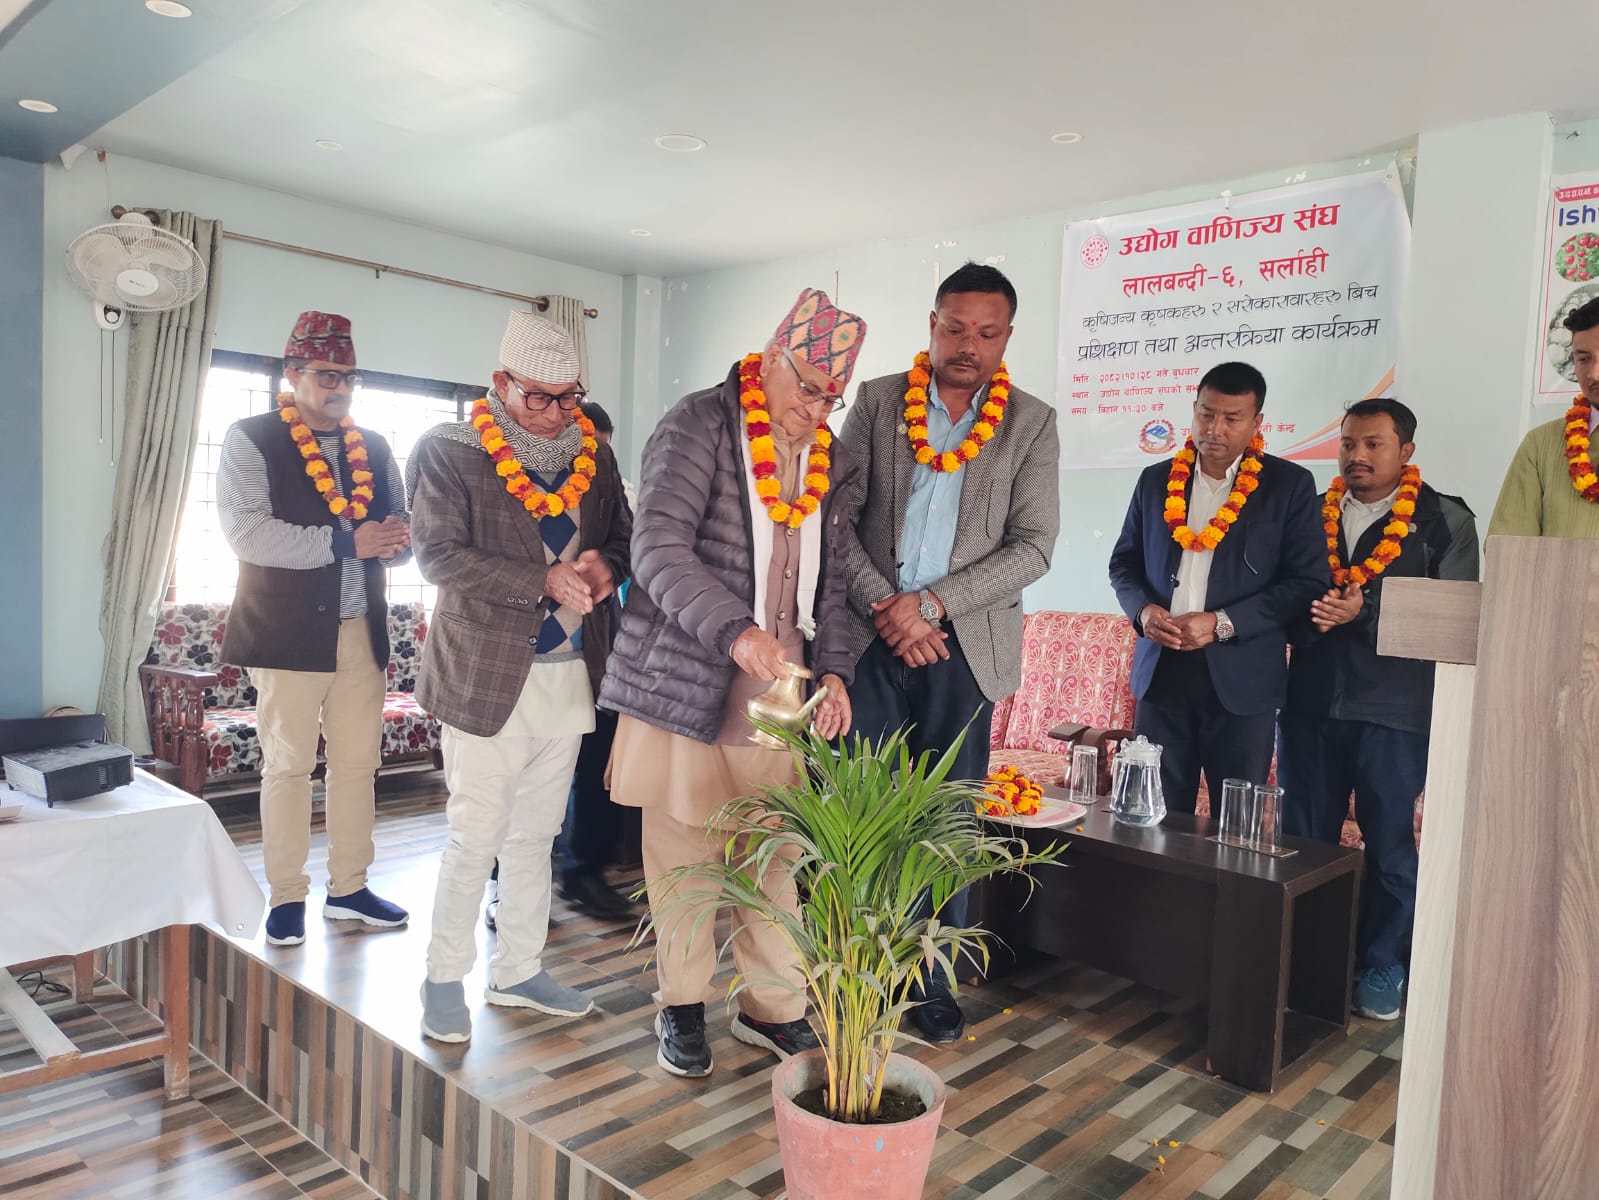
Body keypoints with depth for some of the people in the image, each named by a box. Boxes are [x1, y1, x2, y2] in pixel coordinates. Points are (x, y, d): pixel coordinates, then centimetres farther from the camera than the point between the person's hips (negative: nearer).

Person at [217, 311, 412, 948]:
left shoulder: (373, 447, 14)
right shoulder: (251, 440, -2)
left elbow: (400, 529, 16)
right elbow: (247, 531, -15)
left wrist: (396, 538, -10)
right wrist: (345, 541, -20)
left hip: (361, 631, 5)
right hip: (289, 631, -5)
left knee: (358, 760, 9)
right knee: (288, 763, 4)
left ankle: (348, 887, 22)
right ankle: (287, 895, 17)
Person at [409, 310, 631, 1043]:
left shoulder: (594, 456, 9)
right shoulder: (449, 452, -5)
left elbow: (626, 539, 15)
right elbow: (439, 555, -14)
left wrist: (604, 566, -9)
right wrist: (544, 581, -23)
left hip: (569, 673, 5)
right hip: (487, 674, -5)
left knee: (534, 835, 15)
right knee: (475, 838, 0)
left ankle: (517, 970, 30)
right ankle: (445, 978, 20)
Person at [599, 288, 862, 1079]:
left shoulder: (830, 461, 13)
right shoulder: (698, 426, -6)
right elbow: (658, 549, -16)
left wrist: (833, 669, 2)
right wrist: (734, 632, -29)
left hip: (775, 689, 4)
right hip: (684, 681, -4)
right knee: (683, 851, 6)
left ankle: (773, 1007, 22)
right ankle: (681, 1005, 23)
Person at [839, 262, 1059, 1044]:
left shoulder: (1031, 423, 4)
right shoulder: (877, 401, 6)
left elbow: (1033, 547, -3)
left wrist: (933, 603, -12)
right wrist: (885, 607, -10)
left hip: (964, 647, 0)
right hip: (872, 637, 0)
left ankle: (936, 980, 20)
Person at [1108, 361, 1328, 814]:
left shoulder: (1289, 485, 0)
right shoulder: (1156, 480, 10)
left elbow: (1309, 581, -5)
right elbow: (1124, 562, 16)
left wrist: (1223, 623, -14)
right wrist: (1143, 610, -5)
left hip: (1242, 677, -3)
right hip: (1161, 670, 3)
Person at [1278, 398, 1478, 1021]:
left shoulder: (1445, 520, 3)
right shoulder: (1311, 514, 12)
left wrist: (1365, 609, -17)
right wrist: (1308, 614, -9)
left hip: (1394, 711, -3)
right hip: (1309, 702, 3)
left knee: (1390, 846, 6)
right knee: (1302, 840, 9)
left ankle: (1380, 968, 23)